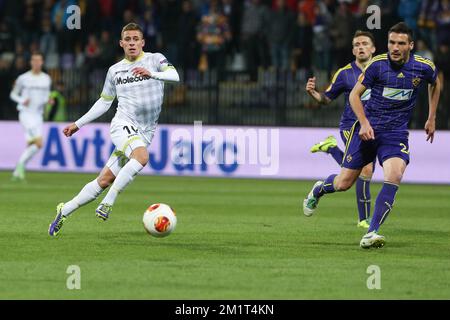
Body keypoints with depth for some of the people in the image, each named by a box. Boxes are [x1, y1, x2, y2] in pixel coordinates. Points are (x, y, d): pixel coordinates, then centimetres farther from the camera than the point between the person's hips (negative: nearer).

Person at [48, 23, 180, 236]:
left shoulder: (155, 59, 5)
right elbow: (104, 103, 20)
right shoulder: (114, 70, 11)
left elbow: (175, 76, -15)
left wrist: (151, 73, -33)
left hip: (144, 133, 1)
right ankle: (107, 203, -28)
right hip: (123, 124, -1)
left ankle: (65, 211, 12)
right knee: (141, 157, -33)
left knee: (105, 180, -1)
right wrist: (78, 124, 19)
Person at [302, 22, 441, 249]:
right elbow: (355, 94, -3)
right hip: (368, 129, -1)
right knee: (344, 183, 3)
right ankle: (319, 189, 40)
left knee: (394, 176, -27)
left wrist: (431, 118, 19)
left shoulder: (424, 67, -5)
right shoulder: (377, 64, -11)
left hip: (396, 134, 1)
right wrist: (364, 123, -16)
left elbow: (435, 84, 19)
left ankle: (371, 234, -24)